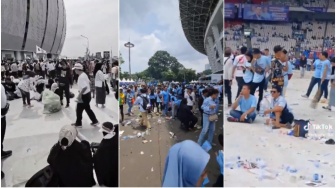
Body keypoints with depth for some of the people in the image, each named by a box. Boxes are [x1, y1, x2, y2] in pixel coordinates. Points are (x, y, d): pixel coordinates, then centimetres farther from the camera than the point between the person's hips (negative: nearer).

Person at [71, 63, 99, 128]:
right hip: (87, 94, 10)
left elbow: (85, 87, -31)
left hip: (84, 96, -10)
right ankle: (95, 121, 24)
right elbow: (88, 82, 18)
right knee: (87, 109, 18)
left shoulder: (81, 77, -24)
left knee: (79, 109, 6)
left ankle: (78, 123, 20)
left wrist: (79, 95, -23)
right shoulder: (84, 74, 6)